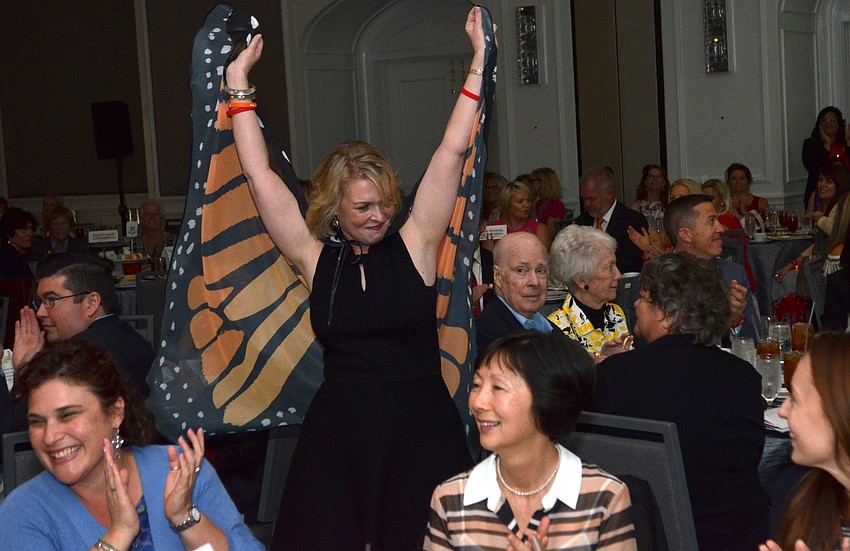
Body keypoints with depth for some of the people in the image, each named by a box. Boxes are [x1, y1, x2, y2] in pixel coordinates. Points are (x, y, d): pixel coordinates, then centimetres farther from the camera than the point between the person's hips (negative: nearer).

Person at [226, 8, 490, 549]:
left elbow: (452, 152, -2)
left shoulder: (414, 246, -1)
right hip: (337, 430, 1)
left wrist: (479, 61, -3)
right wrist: (238, 79, 4)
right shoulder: (316, 260, 2)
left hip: (421, 428, -1)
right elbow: (259, 173, 2)